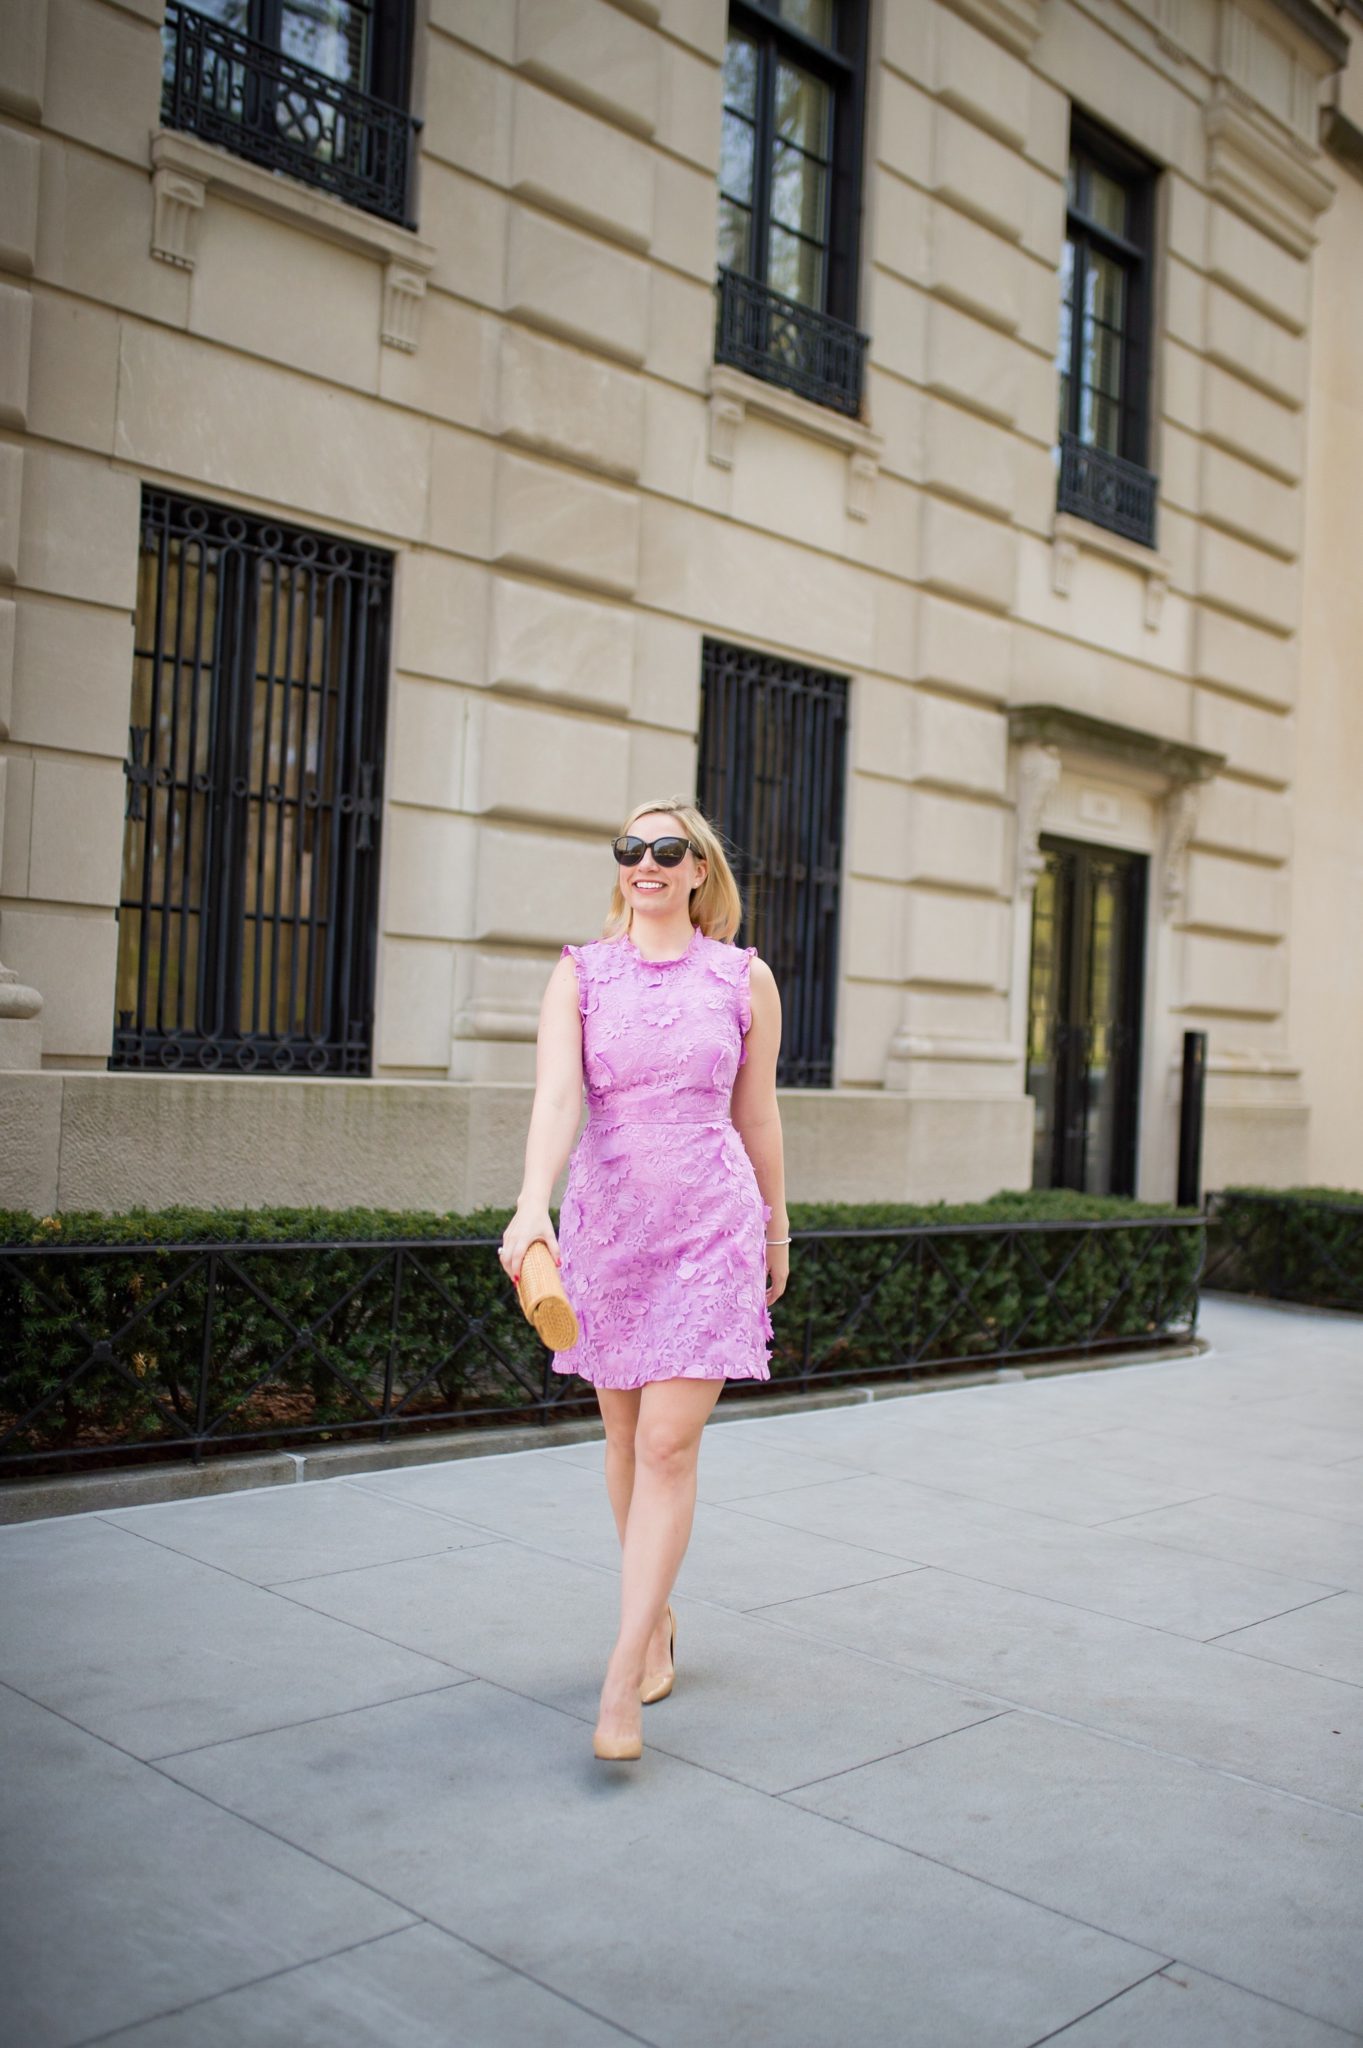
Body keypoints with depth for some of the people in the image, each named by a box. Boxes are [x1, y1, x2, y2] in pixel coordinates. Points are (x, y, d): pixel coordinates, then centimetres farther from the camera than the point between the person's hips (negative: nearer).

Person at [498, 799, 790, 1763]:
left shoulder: (745, 979, 2)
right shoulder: (580, 975, 0)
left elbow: (758, 1115, 11)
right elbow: (555, 1097, -14)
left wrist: (775, 1227, 18)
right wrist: (533, 1205, -29)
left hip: (712, 1224, -1)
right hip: (606, 1216, 2)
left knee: (669, 1444, -8)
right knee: (626, 1438, 13)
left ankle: (623, 1681, -3)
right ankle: (656, 1618, 34)